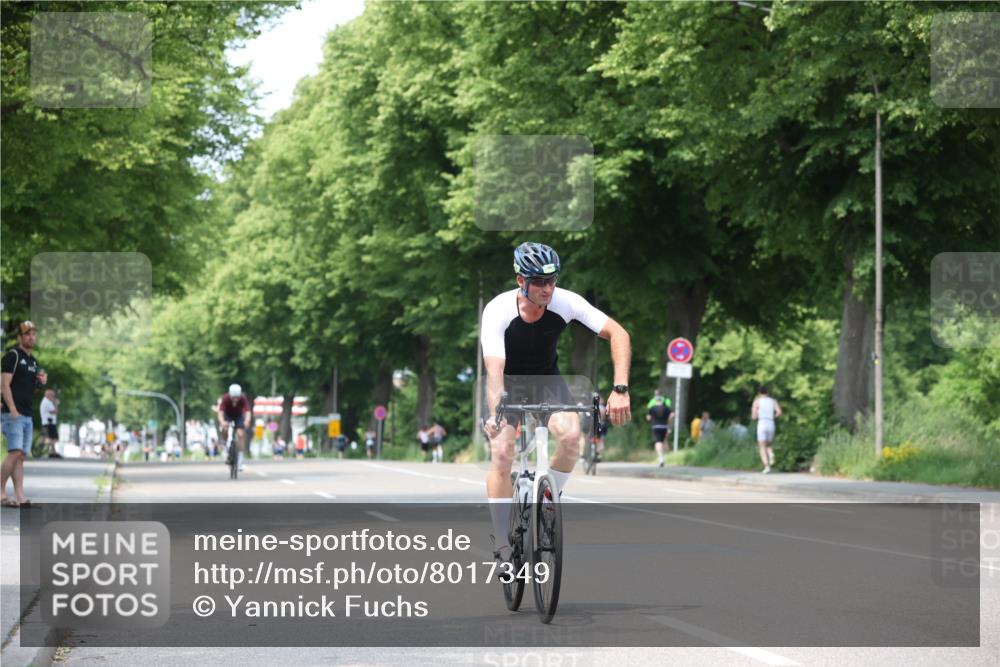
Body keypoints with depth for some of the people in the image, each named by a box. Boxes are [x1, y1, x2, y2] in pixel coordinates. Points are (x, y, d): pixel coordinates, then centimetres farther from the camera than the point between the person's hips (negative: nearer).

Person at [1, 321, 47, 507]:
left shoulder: (33, 361, 19)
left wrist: (41, 382, 6)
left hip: (27, 414, 8)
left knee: (21, 455, 4)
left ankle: (20, 496, 2)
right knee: (15, 452, -16)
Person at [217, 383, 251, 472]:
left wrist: (247, 421, -62)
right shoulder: (225, 398, -34)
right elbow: (220, 412, -41)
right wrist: (222, 422, -61)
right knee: (225, 429, -31)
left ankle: (240, 461, -7)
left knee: (240, 435, -15)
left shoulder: (243, 399, -32)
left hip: (239, 415, 1)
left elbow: (247, 412, -40)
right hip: (227, 415, -1)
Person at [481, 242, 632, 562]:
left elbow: (618, 334, -24)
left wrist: (620, 390, -35)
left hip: (547, 379, 2)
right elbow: (494, 370, -38)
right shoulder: (498, 311, -30)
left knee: (571, 435, -25)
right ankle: (502, 544, -8)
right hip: (508, 382, -2)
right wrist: (496, 414, -56)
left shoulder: (565, 302, -24)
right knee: (501, 453, -18)